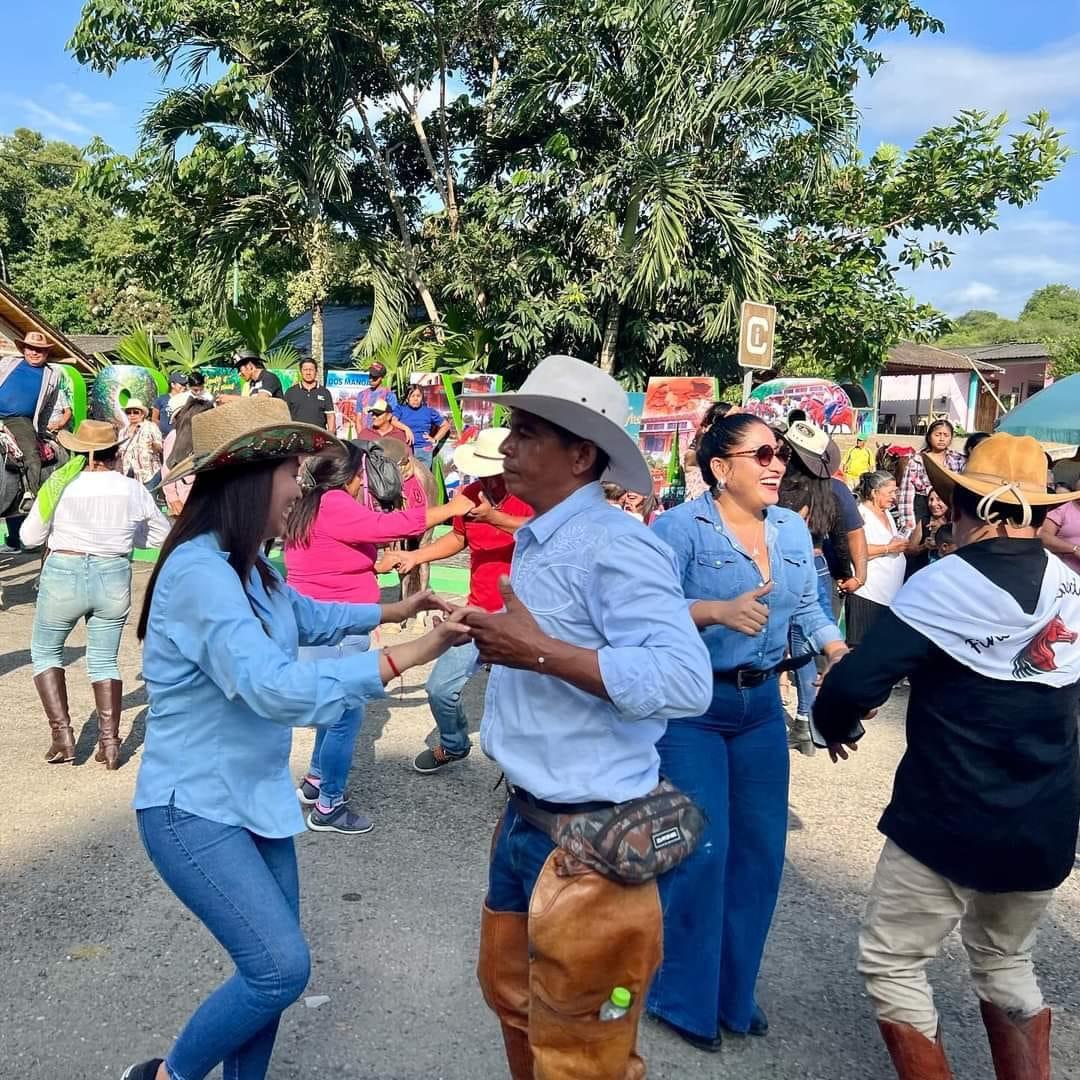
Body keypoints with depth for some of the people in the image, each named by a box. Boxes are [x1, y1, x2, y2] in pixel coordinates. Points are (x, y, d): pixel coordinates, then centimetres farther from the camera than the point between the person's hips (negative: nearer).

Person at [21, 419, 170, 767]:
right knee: (104, 660, 16)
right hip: (114, 579, 2)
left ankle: (62, 735, 10)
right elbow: (162, 535, 8)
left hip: (63, 575, -2)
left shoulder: (59, 486, -8)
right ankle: (110, 741, 7)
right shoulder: (133, 490, -4)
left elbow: (30, 537, 1)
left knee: (45, 652, 19)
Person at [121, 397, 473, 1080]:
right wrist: (407, 656, -32)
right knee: (281, 965, -14)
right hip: (194, 807, -9)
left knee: (271, 967, 14)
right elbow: (277, 688, -35)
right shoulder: (199, 571, -26)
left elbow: (306, 617, 27)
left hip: (254, 796, 9)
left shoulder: (248, 567, 5)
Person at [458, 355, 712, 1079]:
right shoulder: (536, 542, 9)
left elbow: (685, 680, -33)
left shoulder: (615, 544, -22)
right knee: (510, 996, 27)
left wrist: (540, 652, -32)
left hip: (588, 839, -9)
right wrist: (500, 648, 8)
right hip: (526, 818, 9)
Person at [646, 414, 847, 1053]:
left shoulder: (793, 529, 6)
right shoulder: (680, 528, -13)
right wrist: (717, 611, -35)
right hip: (691, 707, -6)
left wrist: (843, 656, -6)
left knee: (761, 850, 11)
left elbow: (808, 609, 10)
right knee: (701, 852, -4)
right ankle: (683, 998, 20)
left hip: (762, 705, 6)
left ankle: (735, 991, 32)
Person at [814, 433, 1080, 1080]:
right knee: (1006, 963, 26)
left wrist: (836, 726, -2)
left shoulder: (947, 583, -17)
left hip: (951, 822, -6)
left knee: (892, 964, 10)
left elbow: (854, 684, -22)